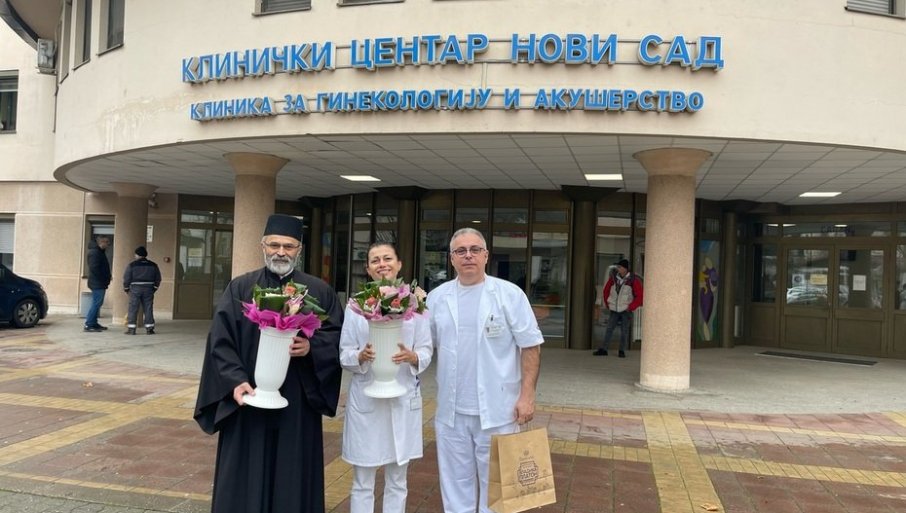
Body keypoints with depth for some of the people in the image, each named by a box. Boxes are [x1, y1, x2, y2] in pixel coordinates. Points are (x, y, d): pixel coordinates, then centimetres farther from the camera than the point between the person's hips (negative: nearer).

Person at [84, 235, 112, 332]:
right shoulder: (95, 252, -15)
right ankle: (88, 325, -7)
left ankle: (94, 323, 22)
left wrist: (108, 276, 7)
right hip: (97, 283, -11)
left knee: (97, 304, 15)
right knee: (96, 303, -9)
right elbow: (94, 268, -23)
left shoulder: (100, 251, 17)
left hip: (99, 284, 11)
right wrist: (105, 278, -18)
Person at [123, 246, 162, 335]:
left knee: (133, 309, 1)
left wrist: (126, 289, 9)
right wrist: (154, 288, 18)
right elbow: (158, 279, 9)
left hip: (135, 289, -3)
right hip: (148, 289, 3)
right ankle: (149, 328, 6)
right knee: (148, 309, 6)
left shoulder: (132, 265, -4)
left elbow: (126, 278, -3)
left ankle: (131, 328, -1)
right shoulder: (153, 265, 6)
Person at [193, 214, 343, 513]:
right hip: (249, 398, 0)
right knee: (246, 477, 8)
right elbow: (220, 341, -3)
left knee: (293, 475, 9)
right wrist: (235, 380, -17)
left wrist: (312, 347, -17)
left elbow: (338, 336, 3)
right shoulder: (240, 289, 3)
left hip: (298, 402, 1)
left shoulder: (320, 292, 6)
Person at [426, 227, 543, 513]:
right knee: (455, 480, 15)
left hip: (497, 409, -3)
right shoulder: (437, 297, 5)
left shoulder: (510, 294, -5)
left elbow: (530, 346, -5)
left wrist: (527, 395, -10)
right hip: (451, 409, 3)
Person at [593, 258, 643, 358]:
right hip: (614, 310, 3)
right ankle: (603, 349, 3)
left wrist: (631, 307, -7)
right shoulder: (613, 277, 2)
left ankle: (622, 351, 11)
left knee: (624, 331, 1)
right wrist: (608, 304, 11)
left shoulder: (633, 280, -8)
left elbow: (639, 296, -5)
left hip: (626, 310, -3)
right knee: (609, 329, 0)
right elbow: (606, 290, 16)